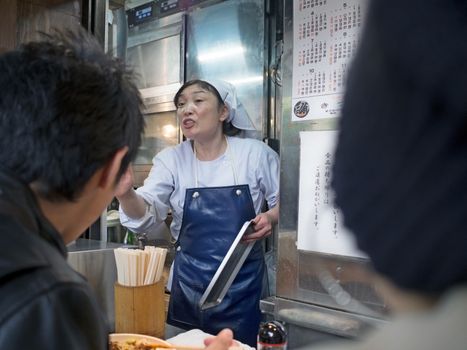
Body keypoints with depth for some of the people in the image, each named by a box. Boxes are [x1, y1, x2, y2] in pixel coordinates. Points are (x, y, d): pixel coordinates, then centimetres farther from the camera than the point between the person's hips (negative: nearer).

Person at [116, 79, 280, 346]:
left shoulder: (256, 153, -6)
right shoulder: (171, 159, -2)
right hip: (190, 283, 2)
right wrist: (126, 195, -33)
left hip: (244, 282, -1)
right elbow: (146, 216, -12)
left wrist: (271, 218, -17)